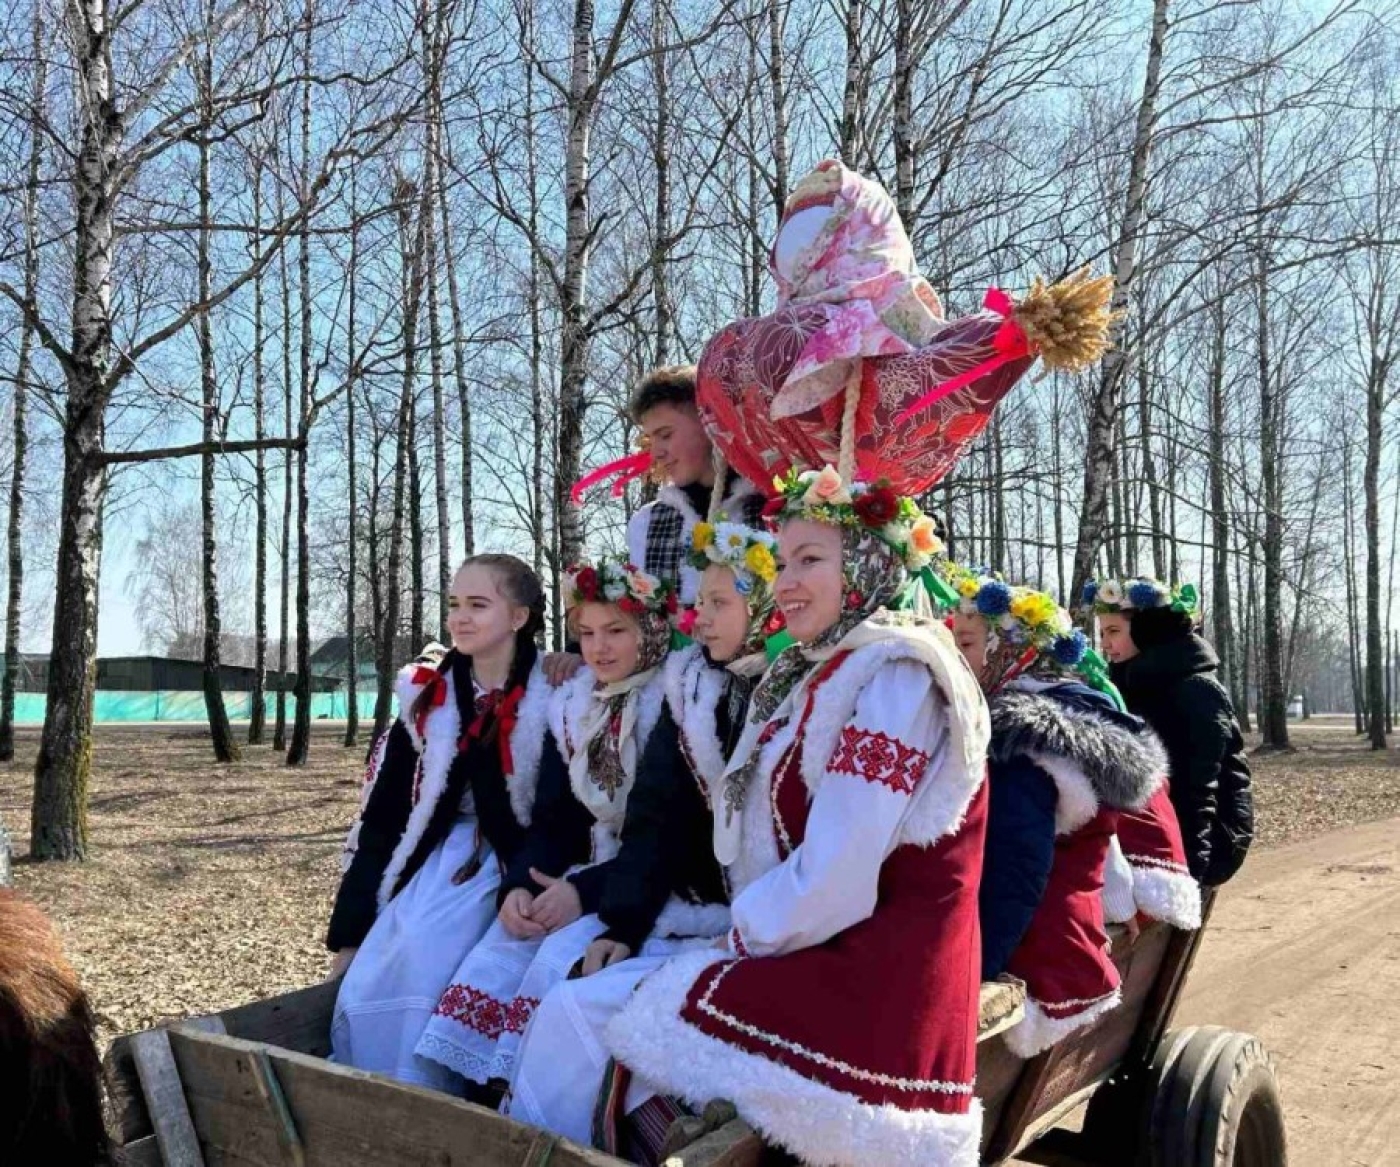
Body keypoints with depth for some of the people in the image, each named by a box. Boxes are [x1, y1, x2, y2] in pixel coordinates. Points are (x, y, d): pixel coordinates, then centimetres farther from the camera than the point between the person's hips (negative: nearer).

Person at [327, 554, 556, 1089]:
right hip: (434, 859, 4)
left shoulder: (553, 697, -4)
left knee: (424, 948, -29)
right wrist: (349, 932, 3)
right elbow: (380, 816, 6)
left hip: (513, 864, -4)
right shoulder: (425, 697, 7)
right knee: (362, 994, -18)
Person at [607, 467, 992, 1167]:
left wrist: (743, 936, -6)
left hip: (872, 970, -8)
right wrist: (745, 931, 1)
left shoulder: (894, 674, -15)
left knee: (588, 1021, -11)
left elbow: (838, 877, -20)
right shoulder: (822, 672, 15)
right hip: (829, 954, 9)